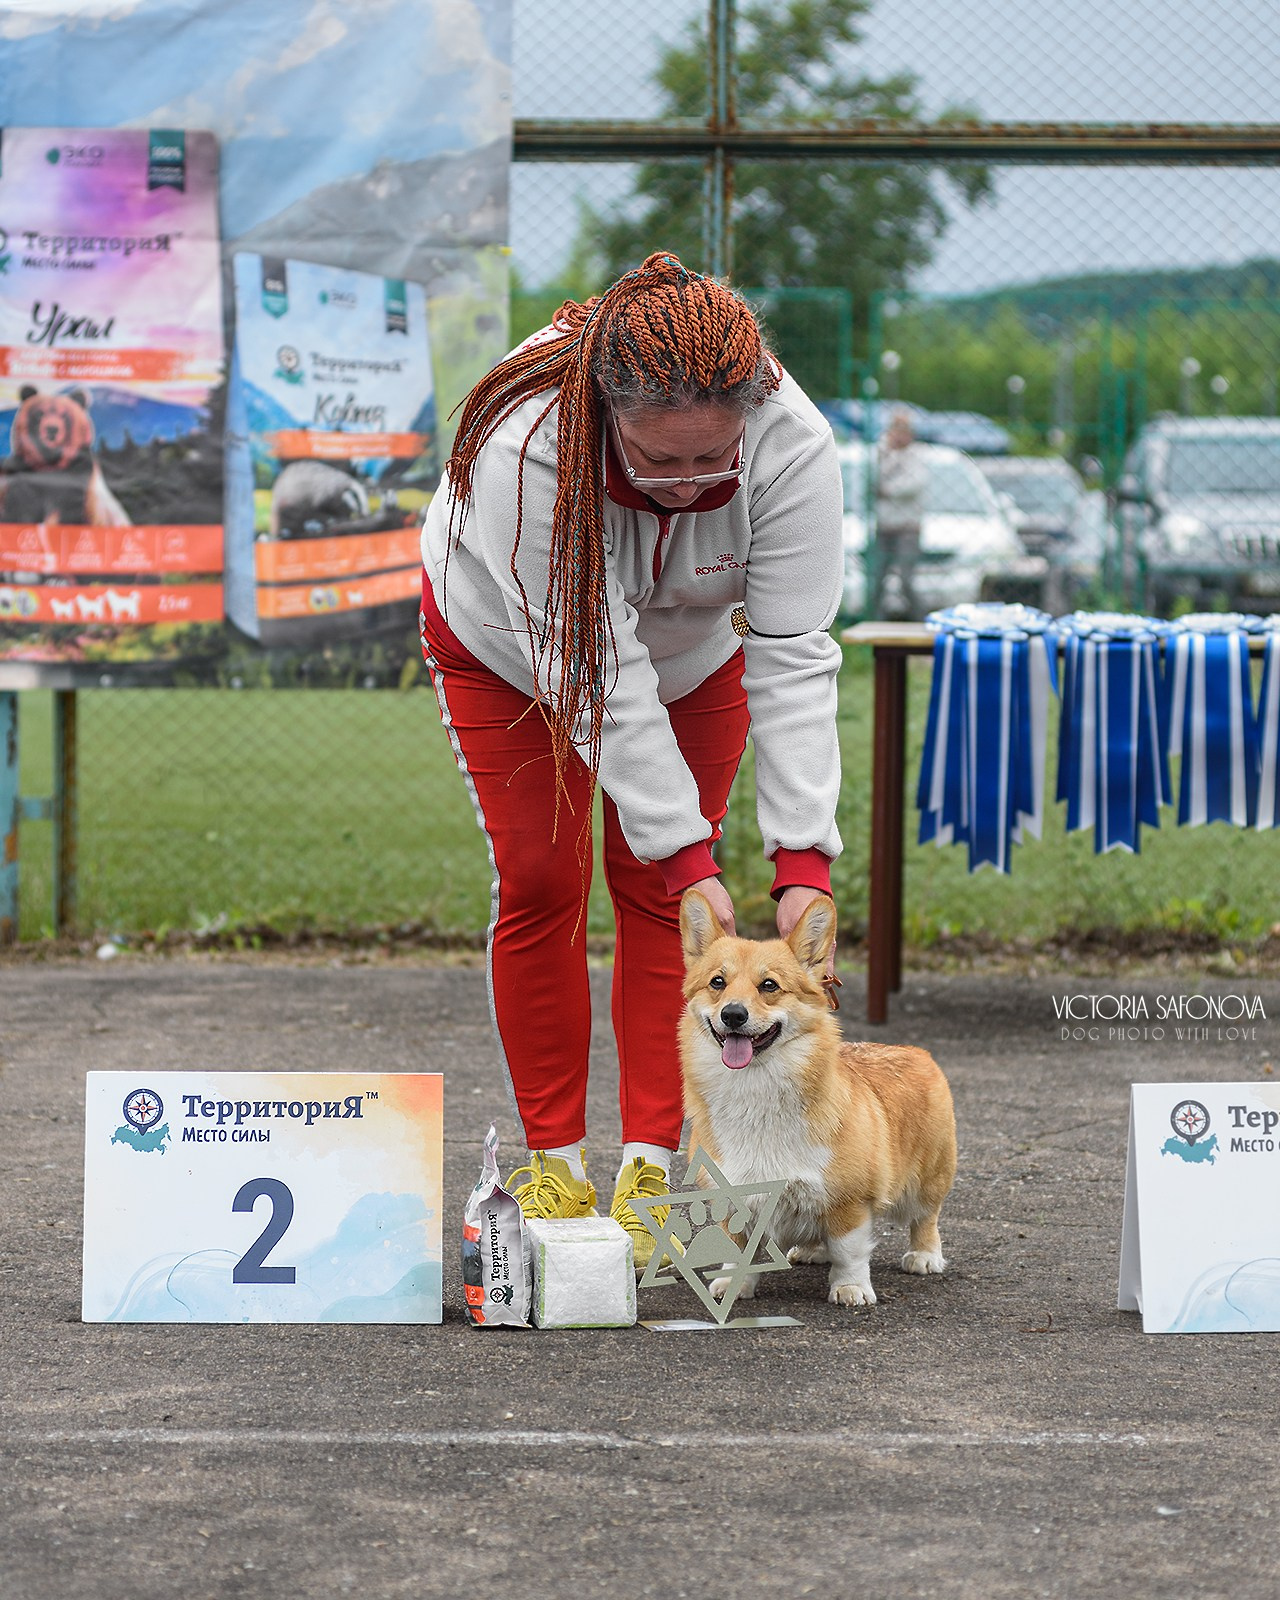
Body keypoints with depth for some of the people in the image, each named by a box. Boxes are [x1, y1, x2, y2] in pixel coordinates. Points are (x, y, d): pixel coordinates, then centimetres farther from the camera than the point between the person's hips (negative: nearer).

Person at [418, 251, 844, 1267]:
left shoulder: (792, 446, -38)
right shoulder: (527, 447, -44)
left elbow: (793, 660, -34)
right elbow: (599, 672, -41)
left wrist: (805, 860, -42)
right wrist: (690, 857, -42)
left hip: (695, 649, 2)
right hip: (507, 641, -1)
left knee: (651, 887, -4)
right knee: (540, 880, -4)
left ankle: (651, 1166, 0)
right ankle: (555, 1160, 6)